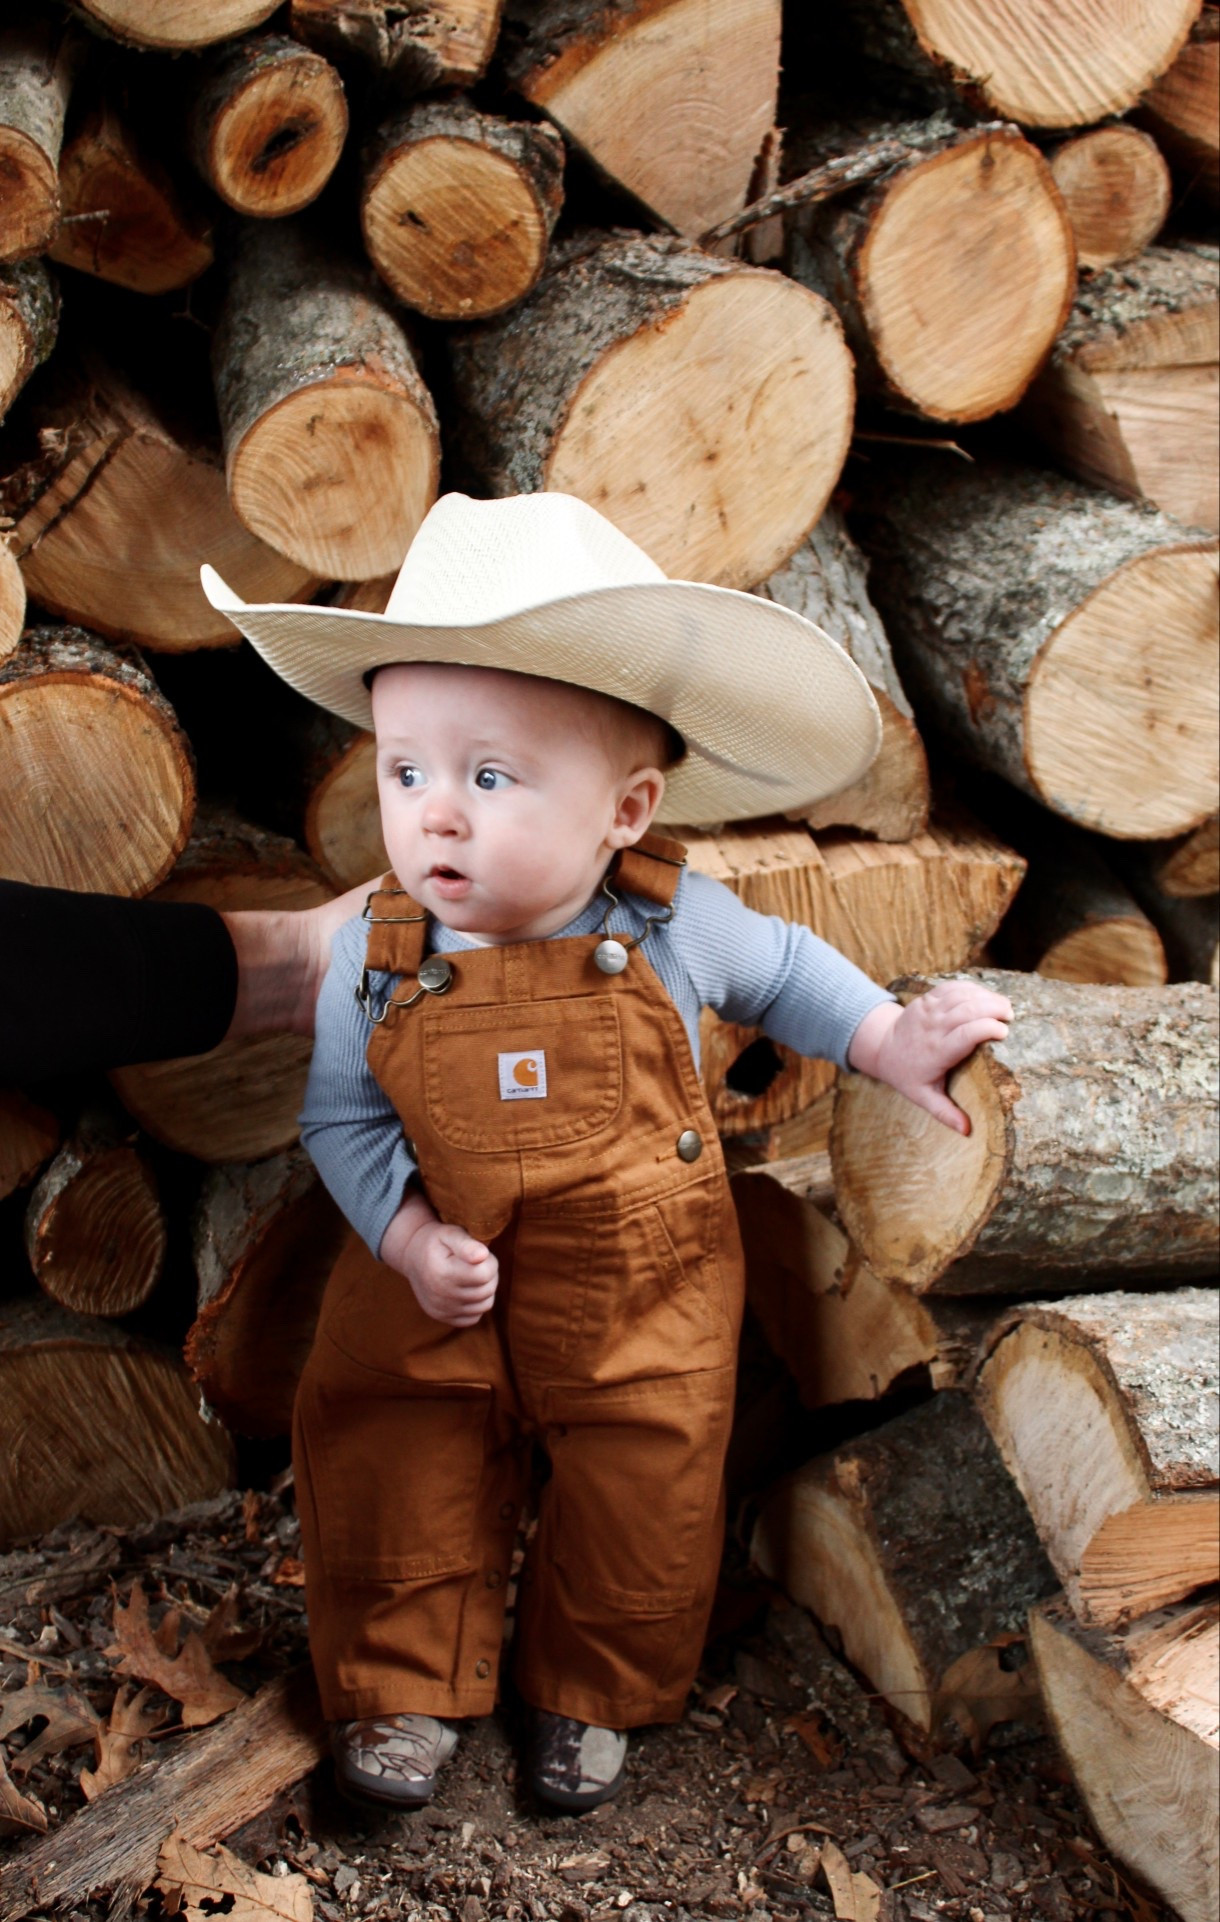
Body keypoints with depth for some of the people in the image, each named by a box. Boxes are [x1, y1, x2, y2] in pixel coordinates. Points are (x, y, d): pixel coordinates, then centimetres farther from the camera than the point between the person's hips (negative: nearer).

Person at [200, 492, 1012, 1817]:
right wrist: (409, 1238, -18)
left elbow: (781, 970, 6)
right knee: (390, 1466, 4)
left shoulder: (673, 927, -15)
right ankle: (404, 1683, 29)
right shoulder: (375, 956, -14)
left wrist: (895, 1043, 0)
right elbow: (344, 1118, -5)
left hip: (642, 1286, 0)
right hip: (437, 1279, 1)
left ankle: (590, 1693, 36)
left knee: (639, 1501, 9)